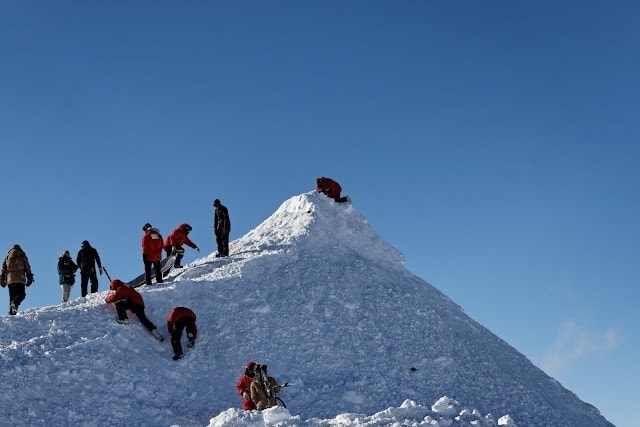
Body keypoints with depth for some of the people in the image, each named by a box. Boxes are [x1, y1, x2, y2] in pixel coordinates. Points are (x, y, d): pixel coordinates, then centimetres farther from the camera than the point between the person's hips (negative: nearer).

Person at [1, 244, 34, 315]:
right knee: (21, 295, -2)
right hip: (20, 279, -3)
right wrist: (29, 279, 6)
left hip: (10, 280, 3)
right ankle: (14, 304, -30)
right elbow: (27, 268, 4)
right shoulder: (22, 257, 9)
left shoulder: (8, 257, 17)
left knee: (12, 296, 11)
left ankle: (12, 311, 0)